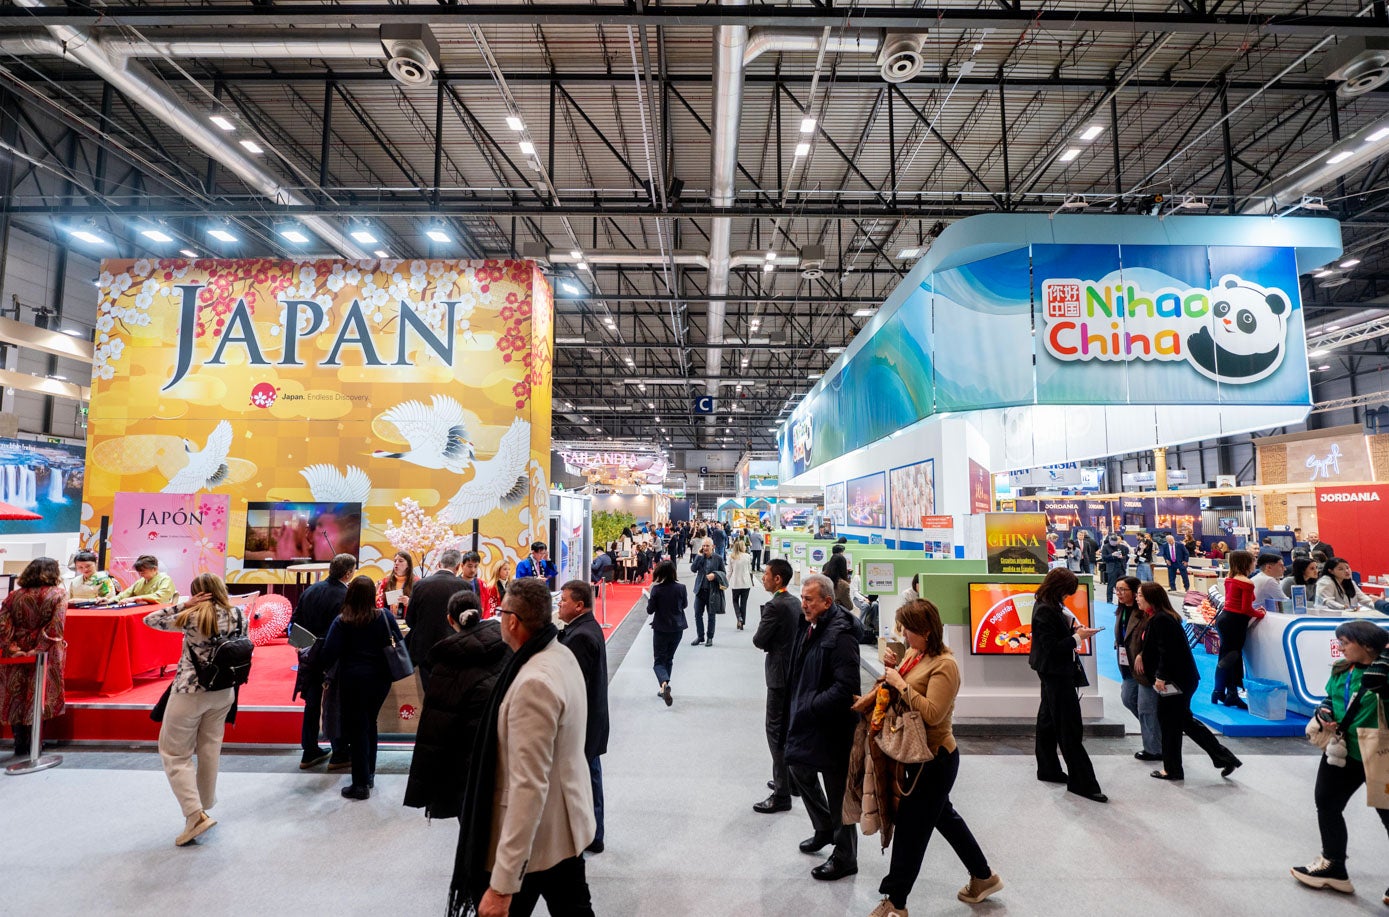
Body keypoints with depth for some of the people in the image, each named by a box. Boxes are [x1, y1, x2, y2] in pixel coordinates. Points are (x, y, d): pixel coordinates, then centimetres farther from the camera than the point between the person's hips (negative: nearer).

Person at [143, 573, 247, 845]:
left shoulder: (193, 617, -18)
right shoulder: (239, 616, -4)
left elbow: (150, 619, -6)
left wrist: (184, 605, -8)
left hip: (190, 693, -5)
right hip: (224, 694, 5)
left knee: (174, 753, 8)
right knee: (210, 750, 19)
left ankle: (196, 815, 0)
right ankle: (204, 807, 32)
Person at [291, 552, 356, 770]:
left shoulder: (310, 590, 1)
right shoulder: (346, 596, -20)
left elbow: (295, 621, 5)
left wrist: (303, 643, 14)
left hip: (310, 656, 7)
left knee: (312, 704, 18)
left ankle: (310, 752, 29)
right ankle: (339, 755, 16)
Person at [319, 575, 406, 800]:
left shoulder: (341, 622, -10)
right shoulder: (385, 616, -5)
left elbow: (330, 652, -12)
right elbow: (400, 644, -2)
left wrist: (327, 671, 7)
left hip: (353, 680, -3)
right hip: (381, 678, 3)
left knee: (356, 729, 7)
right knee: (370, 723, 21)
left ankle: (361, 784, 11)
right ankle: (369, 774, 30)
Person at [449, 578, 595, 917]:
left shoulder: (534, 683, -30)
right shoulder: (563, 655, -1)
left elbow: (528, 787, -30)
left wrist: (502, 885, -26)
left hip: (535, 835, -8)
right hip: (566, 823, 8)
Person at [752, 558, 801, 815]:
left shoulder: (774, 606, -21)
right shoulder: (795, 602, 6)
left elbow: (758, 641, -17)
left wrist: (764, 639, 4)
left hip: (779, 674, -9)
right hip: (795, 671, 9)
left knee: (776, 731, -1)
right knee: (789, 728, 20)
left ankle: (781, 795, 4)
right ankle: (791, 780, 33)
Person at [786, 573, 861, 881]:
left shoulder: (840, 635, -24)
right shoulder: (807, 626, 3)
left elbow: (845, 688, -28)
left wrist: (811, 706, -22)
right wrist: (797, 708, 9)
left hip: (831, 727, -9)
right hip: (806, 720, 9)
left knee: (837, 791, 7)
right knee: (799, 769, 23)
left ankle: (845, 857, 27)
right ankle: (825, 829, 46)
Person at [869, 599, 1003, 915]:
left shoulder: (944, 665, -23)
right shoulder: (913, 653, 2)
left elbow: (932, 714, -29)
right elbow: (897, 692, 12)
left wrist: (900, 683, -26)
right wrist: (892, 667, -6)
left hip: (934, 759, -9)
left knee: (910, 828, 4)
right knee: (943, 816, 24)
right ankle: (983, 877, 44)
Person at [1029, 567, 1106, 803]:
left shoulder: (1050, 606, 7)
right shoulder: (1044, 611, -23)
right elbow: (1052, 647, -24)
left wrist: (1074, 629, -3)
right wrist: (1078, 637, -18)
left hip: (1053, 673, 10)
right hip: (1056, 673, -10)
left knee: (1048, 720, 17)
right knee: (1070, 729, -4)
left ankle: (1048, 769, 30)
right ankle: (1082, 782, 3)